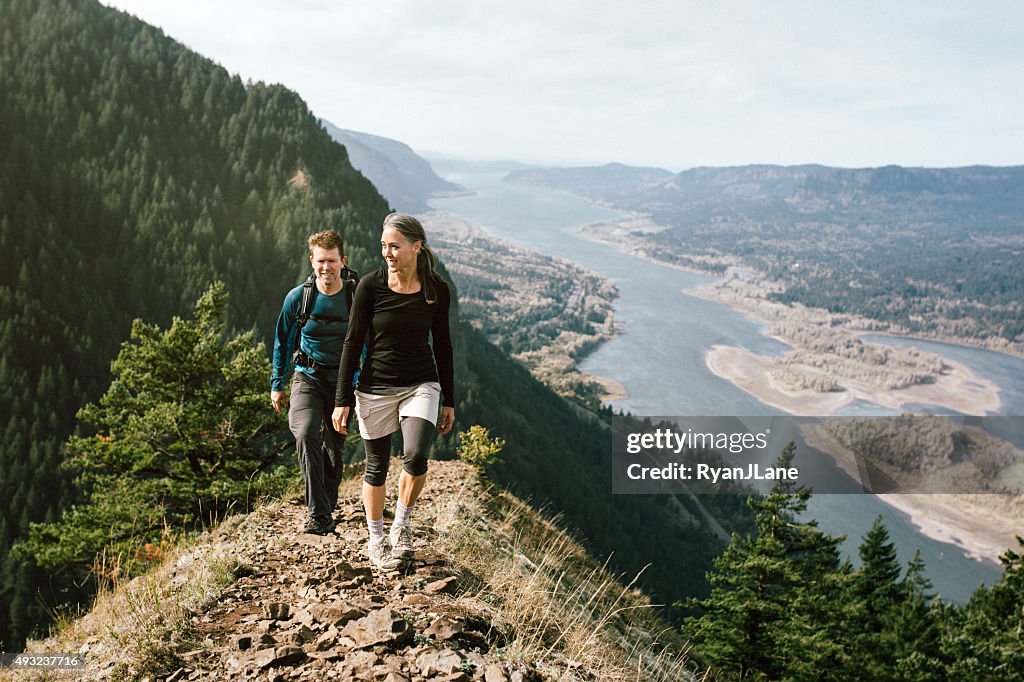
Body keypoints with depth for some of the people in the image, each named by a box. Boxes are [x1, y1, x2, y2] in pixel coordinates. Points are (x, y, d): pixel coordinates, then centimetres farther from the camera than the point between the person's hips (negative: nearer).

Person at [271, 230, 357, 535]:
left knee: (333, 447, 10)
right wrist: (277, 384, 7)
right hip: (308, 378, -1)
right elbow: (282, 341, 7)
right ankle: (317, 514, -22)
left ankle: (327, 509, 33)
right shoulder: (298, 297, -6)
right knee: (306, 435, -24)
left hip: (342, 381, 1)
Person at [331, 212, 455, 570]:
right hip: (375, 388, 0)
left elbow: (442, 345, 6)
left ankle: (402, 525, 6)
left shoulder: (436, 289, -4)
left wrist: (449, 401, 8)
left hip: (421, 385, 1)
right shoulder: (370, 285, -9)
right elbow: (352, 342, -5)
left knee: (415, 458, -20)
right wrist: (343, 400, -6)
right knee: (376, 468, 7)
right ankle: (376, 540, 28)